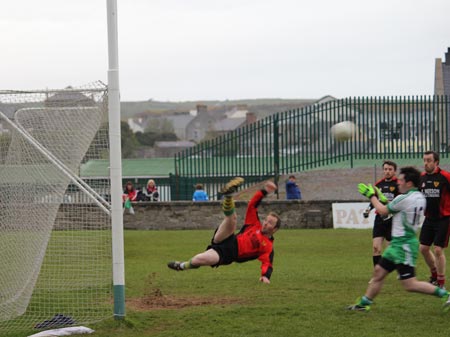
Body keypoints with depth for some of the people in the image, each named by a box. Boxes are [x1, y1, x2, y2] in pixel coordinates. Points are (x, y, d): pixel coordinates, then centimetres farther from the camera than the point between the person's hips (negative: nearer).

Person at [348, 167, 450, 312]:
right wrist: (382, 197, 19)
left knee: (410, 285, -10)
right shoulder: (419, 197, 7)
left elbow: (383, 211, -7)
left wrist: (371, 195, 6)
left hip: (403, 244, -10)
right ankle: (364, 303, 21)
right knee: (378, 272, 14)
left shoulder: (404, 199, -21)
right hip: (397, 244, 10)